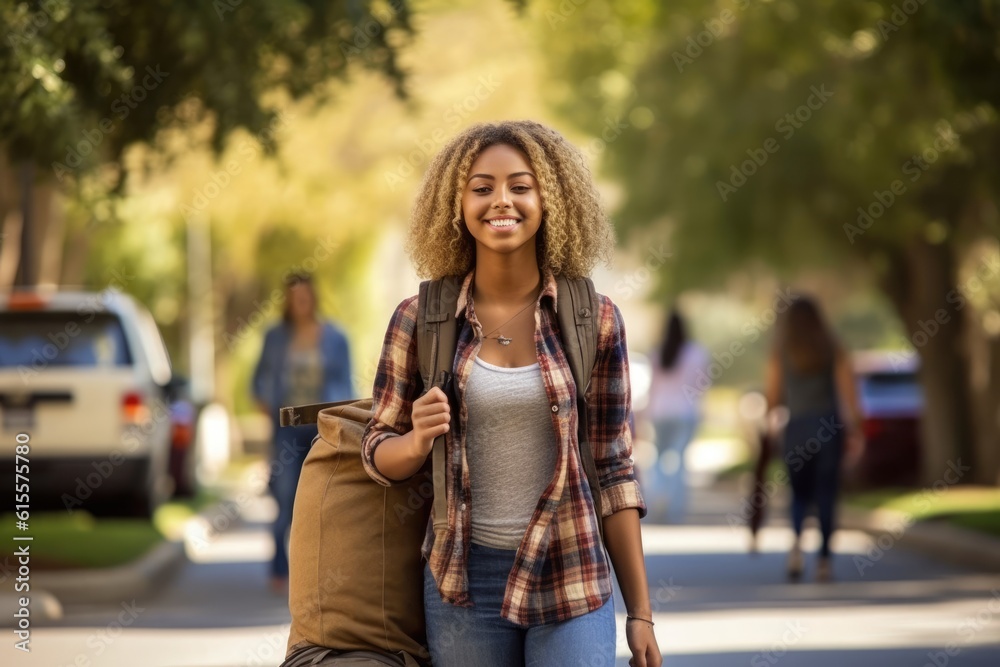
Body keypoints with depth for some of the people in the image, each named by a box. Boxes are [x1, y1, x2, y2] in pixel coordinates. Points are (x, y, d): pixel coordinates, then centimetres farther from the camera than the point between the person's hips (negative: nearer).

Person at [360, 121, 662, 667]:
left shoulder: (594, 320, -2)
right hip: (464, 580, 1)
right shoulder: (420, 319, -1)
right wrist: (418, 440, -16)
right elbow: (378, 452, 7)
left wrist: (640, 612, 1)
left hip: (571, 579, -1)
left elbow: (615, 472, 2)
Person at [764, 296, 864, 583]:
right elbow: (849, 392, -1)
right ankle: (824, 559, 0)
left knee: (800, 492, 11)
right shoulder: (834, 351, 4)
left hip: (797, 428, 0)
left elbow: (772, 397, 2)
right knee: (826, 494, 6)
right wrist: (855, 431, 3)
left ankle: (797, 538, -17)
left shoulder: (779, 355, 2)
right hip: (830, 427, 0)